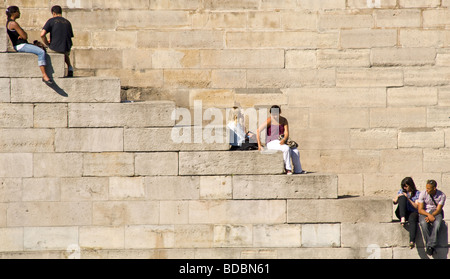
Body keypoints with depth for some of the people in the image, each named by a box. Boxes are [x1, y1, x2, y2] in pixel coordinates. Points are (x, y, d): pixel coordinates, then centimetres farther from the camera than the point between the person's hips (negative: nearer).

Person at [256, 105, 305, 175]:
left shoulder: (284, 120, 7)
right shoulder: (269, 121, -8)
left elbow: (286, 133, 1)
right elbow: (258, 131, -11)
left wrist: (284, 140, -22)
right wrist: (259, 145, -15)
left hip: (281, 142, 6)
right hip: (271, 143, -5)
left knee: (295, 151, -17)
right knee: (286, 148, -33)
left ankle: (298, 170, -1)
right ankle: (288, 169, -25)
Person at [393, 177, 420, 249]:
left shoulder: (417, 193, 8)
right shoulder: (401, 191, 19)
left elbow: (416, 207, -3)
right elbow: (394, 202, 14)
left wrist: (408, 199, -13)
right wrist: (397, 197, -7)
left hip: (413, 213, -3)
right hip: (401, 213, 3)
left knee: (412, 219, -40)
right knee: (402, 197, -22)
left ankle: (412, 241, -59)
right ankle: (402, 218, -40)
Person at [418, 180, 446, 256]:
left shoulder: (442, 196, -6)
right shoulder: (423, 194, -5)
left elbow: (438, 210, -9)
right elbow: (420, 209, -7)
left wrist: (431, 216, -25)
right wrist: (429, 215, -25)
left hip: (436, 213, 0)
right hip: (424, 213, 0)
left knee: (437, 224, -36)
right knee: (424, 223, -35)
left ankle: (431, 246, -41)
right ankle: (430, 246, -36)